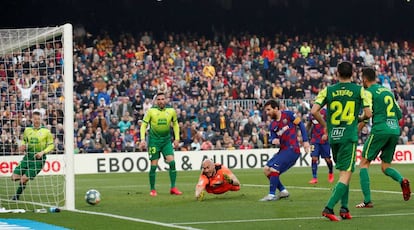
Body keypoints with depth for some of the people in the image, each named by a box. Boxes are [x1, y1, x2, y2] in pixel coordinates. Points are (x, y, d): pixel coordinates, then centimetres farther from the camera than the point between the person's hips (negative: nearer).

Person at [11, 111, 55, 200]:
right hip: (28, 156, 4)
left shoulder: (46, 131, -4)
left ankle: (17, 196, 11)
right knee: (14, 177, -3)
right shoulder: (27, 130, 7)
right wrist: (22, 147, 0)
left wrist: (43, 152, -15)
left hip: (39, 158, -4)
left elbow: (51, 145, 0)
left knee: (24, 179, -12)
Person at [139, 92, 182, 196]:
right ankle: (152, 190, 10)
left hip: (167, 140, 2)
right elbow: (144, 125, -3)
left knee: (172, 162, -11)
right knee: (153, 165, -2)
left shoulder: (171, 111, 1)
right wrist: (143, 139, -13)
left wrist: (177, 138, 9)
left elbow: (175, 124, 15)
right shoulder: (151, 111, -6)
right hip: (154, 140, -2)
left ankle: (173, 188, -3)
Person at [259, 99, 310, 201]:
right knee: (266, 169, 4)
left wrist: (305, 141, -8)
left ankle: (272, 195, -11)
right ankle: (283, 191, 11)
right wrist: (273, 140, -15)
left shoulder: (288, 115, -6)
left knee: (274, 168, -18)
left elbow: (301, 124, -3)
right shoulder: (272, 126, 11)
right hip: (283, 150, 8)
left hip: (292, 149, -8)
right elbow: (272, 138, 10)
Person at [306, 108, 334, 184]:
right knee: (314, 158, -8)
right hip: (315, 140, 3)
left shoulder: (325, 112, -8)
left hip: (324, 139, -3)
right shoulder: (311, 114, 8)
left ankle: (331, 173, 32)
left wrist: (326, 134, -21)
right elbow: (309, 125, 22)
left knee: (327, 158, 3)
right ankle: (314, 178, -4)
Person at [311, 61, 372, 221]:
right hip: (349, 136, -4)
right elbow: (368, 113, -2)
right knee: (346, 175, -5)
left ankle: (344, 208, 14)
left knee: (343, 172, 20)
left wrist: (324, 125, 12)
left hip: (333, 136, 4)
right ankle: (329, 207, -20)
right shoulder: (359, 90, -1)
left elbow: (314, 111, -4)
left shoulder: (328, 90, 3)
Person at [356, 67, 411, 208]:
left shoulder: (369, 92, -1)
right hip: (395, 131, 6)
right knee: (385, 166, 16)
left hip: (380, 131, -6)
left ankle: (367, 200, -5)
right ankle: (402, 180, -16)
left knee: (364, 163, 5)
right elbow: (399, 114, 20)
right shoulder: (388, 91, 20)